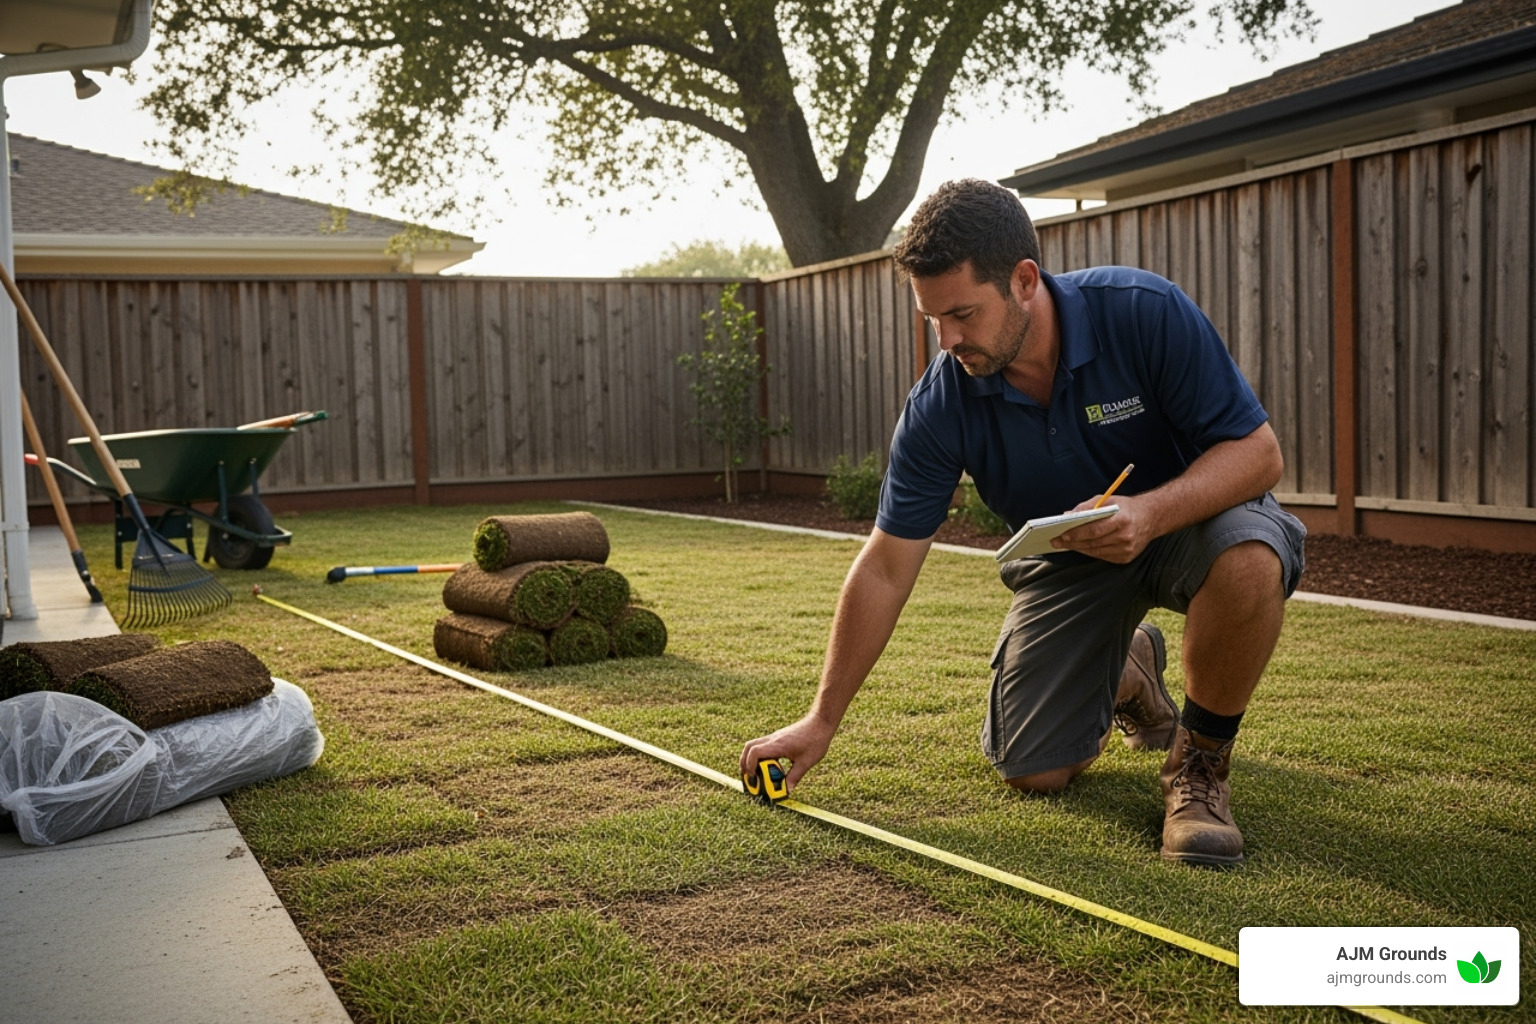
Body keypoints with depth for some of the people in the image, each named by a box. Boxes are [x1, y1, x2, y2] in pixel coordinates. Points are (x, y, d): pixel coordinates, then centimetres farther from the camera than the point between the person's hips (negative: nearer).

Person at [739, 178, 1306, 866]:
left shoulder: (1146, 314, -28)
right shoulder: (941, 404, -20)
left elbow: (1259, 451, -22)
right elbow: (885, 569, -14)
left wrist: (1152, 511, -42)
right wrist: (821, 721, -11)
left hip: (1189, 517, -2)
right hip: (1068, 560, 3)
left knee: (1248, 558, -39)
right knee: (1032, 770, -5)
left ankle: (1200, 761, -11)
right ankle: (1127, 673, 29)